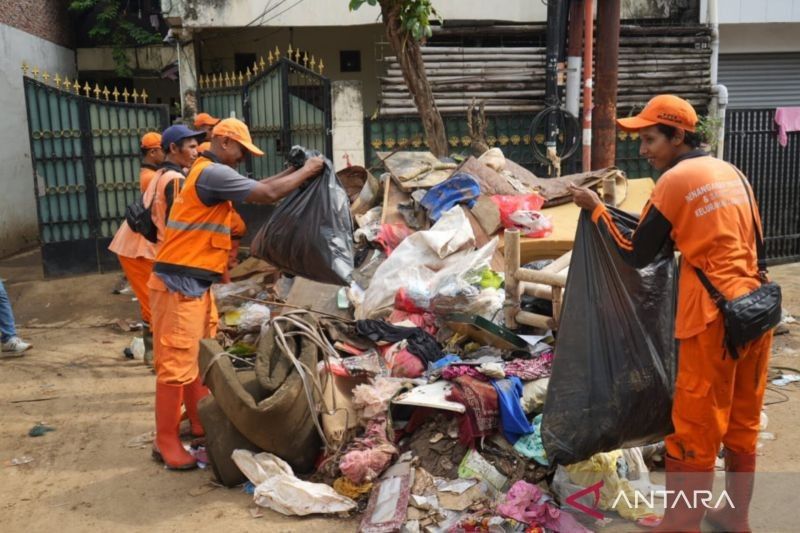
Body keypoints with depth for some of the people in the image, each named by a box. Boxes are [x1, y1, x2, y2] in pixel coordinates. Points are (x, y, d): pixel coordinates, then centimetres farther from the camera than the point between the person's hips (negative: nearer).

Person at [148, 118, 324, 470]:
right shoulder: (212, 173, -16)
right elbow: (267, 195, -20)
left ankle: (201, 423, 29)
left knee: (201, 358, 17)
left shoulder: (211, 174, 16)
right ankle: (165, 441, 5)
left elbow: (253, 189, 25)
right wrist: (307, 171, -7)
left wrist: (292, 171, 18)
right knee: (177, 364, -4)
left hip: (196, 284, 11)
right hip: (179, 284, -11)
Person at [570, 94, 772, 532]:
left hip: (714, 318, -8)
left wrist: (596, 209, 3)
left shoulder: (676, 180, -9)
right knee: (742, 425, 18)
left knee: (694, 432, 2)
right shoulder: (732, 173, 12)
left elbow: (635, 255, -5)